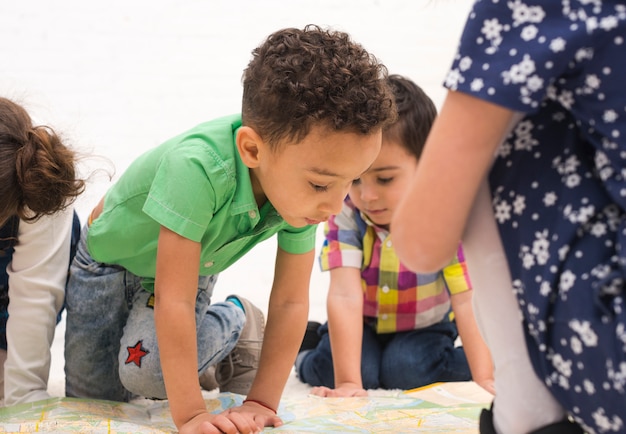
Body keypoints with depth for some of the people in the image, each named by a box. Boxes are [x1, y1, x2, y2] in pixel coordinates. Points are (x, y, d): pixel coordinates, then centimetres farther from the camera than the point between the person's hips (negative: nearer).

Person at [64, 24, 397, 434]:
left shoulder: (302, 181, -27)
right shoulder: (197, 168, -45)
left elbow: (291, 301, -20)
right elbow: (173, 300, -42)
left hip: (195, 264, 2)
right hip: (113, 254, -2)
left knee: (149, 371, -22)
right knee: (91, 393, 6)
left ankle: (236, 326, 6)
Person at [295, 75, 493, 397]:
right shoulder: (345, 214, -24)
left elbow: (467, 302, -30)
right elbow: (345, 296, -33)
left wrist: (484, 379, -38)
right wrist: (347, 382, -39)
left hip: (423, 328, 0)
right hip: (363, 325, 0)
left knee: (405, 369, -27)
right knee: (333, 367, -25)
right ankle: (305, 354, 8)